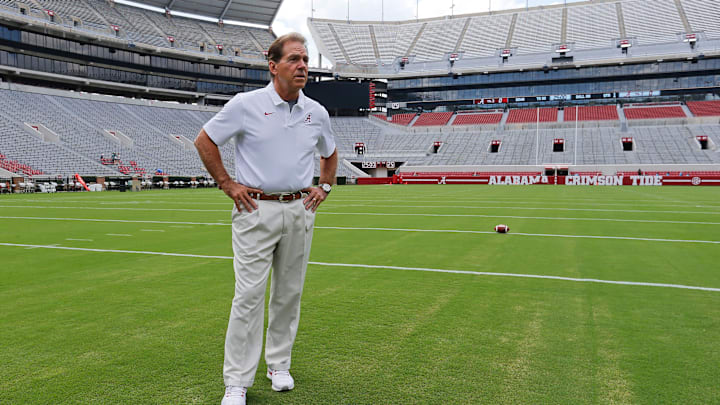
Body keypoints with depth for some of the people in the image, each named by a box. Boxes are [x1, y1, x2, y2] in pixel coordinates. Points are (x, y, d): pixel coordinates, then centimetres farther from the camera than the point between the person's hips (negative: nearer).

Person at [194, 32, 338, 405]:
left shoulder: (316, 112, 7)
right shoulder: (246, 104, -6)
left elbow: (330, 153, 25)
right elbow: (204, 140, 2)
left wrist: (324, 188, 12)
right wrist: (228, 185, -2)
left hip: (300, 210, 5)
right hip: (257, 210, -4)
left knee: (289, 292, 11)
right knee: (249, 295, -5)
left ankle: (279, 364, 29)